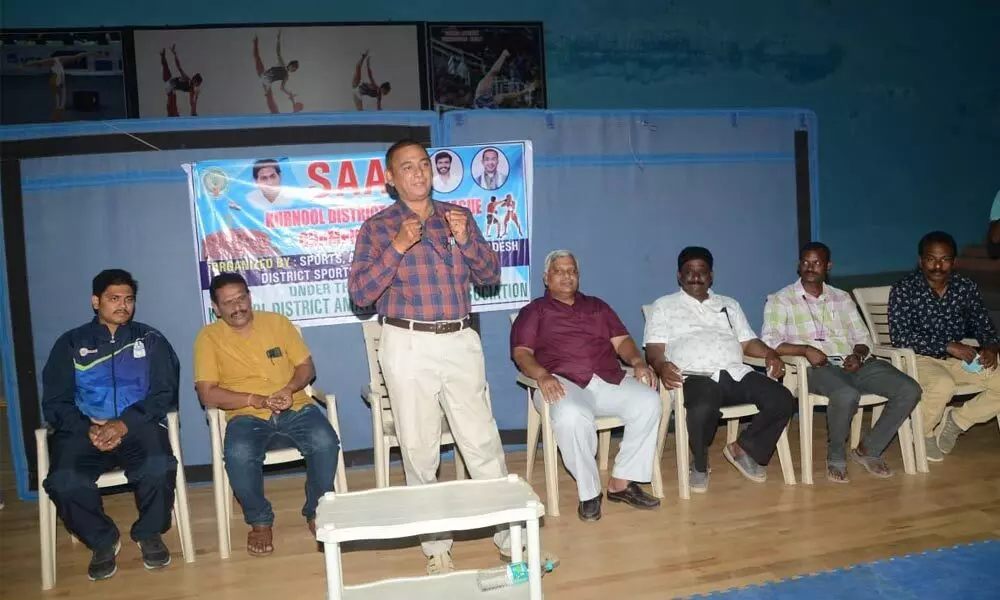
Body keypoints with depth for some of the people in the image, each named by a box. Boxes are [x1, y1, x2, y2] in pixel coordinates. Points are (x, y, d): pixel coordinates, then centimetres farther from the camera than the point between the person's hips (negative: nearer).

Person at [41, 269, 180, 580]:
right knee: (63, 482, -30)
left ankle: (149, 533, -1)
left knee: (159, 468, -33)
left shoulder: (150, 339, 11)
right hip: (83, 430, 1)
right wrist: (87, 427, -15)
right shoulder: (70, 343, 12)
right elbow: (55, 402, 6)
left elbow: (164, 393, 2)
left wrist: (125, 423, -15)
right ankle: (102, 540, 2)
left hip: (138, 426, -1)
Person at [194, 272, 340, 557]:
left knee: (326, 442, -28)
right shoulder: (209, 337, 1)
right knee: (238, 455, -34)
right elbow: (207, 394, -5)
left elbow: (307, 367, 9)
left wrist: (289, 389, -14)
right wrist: (257, 400, -17)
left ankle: (316, 511, -1)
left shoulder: (277, 322, 7)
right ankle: (260, 520, -5)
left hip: (295, 407, 1)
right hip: (247, 415, -1)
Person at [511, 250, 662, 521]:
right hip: (564, 384, -4)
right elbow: (521, 353, 1)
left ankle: (621, 483, -13)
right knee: (572, 415, -38)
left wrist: (638, 362, -4)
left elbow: (621, 340, 18)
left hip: (609, 381, 4)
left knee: (649, 402, -24)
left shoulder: (597, 306, 28)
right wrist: (542, 375, -20)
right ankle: (589, 493, -19)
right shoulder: (534, 311, 16)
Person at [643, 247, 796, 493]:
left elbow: (748, 342, 22)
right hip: (696, 377, -5)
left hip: (736, 373, 5)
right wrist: (662, 366, -20)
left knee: (782, 400, -21)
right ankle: (699, 463, -7)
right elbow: (654, 349, 4)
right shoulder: (663, 306, 15)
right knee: (703, 408, -39)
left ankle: (743, 449, 3)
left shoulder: (729, 305, 29)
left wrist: (770, 354, 0)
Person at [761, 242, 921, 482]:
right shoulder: (781, 300, 5)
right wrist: (806, 349, -22)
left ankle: (868, 449, 1)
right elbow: (769, 342, -7)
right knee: (847, 395, -37)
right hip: (816, 368, -5)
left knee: (910, 390, -16)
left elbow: (863, 338, 18)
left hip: (854, 363, 6)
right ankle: (836, 457, -9)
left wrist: (858, 355, -5)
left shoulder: (842, 298, 21)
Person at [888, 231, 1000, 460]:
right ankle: (922, 433, -5)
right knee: (943, 384, -35)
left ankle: (957, 420, 5)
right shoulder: (904, 289, -11)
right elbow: (899, 336, -19)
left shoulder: (967, 287, 2)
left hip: (959, 358, 5)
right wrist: (948, 345, -26)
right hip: (919, 358, -5)